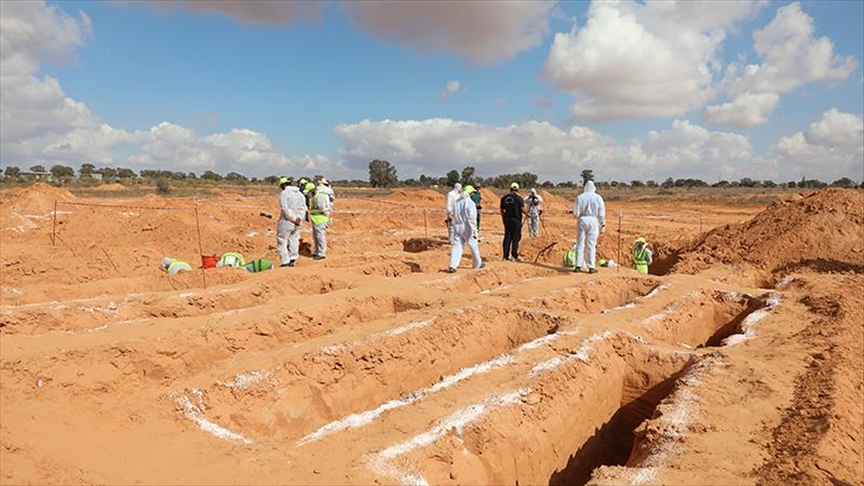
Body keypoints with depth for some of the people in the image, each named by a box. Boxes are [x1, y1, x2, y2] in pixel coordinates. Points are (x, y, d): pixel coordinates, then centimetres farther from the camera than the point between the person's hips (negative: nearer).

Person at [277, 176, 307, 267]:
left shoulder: (284, 193, -11)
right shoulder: (300, 194, 10)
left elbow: (285, 209, -20)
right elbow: (303, 208, 4)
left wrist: (294, 218, -15)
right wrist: (299, 218, -6)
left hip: (286, 222, -6)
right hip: (297, 223, 6)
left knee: (281, 242, 4)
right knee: (294, 240, 15)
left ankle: (285, 262, 0)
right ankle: (292, 260, 18)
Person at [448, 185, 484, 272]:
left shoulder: (456, 202, 8)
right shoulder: (470, 203, -13)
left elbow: (454, 216, 13)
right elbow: (471, 218, -18)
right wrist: (474, 230, -16)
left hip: (457, 227, 5)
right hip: (467, 227, -5)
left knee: (456, 246, 2)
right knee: (473, 246, 12)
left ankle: (452, 266, -11)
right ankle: (478, 264, 27)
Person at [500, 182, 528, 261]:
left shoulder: (504, 198, 4)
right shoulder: (519, 198, -10)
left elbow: (502, 209, 10)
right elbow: (522, 209, -13)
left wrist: (503, 219, 23)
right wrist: (527, 214, 7)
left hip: (507, 220, 4)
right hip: (516, 220, -4)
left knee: (507, 237, 9)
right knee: (515, 238, 1)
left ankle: (506, 256, 10)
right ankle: (514, 256, 0)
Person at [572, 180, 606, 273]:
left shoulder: (580, 197, -3)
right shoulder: (598, 198, -1)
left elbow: (575, 213, -5)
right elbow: (601, 213, 0)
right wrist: (603, 225, 7)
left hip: (582, 220, 0)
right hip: (593, 221, 0)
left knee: (580, 243, 7)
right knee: (591, 244, 4)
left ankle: (578, 266, 7)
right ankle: (591, 267, 5)